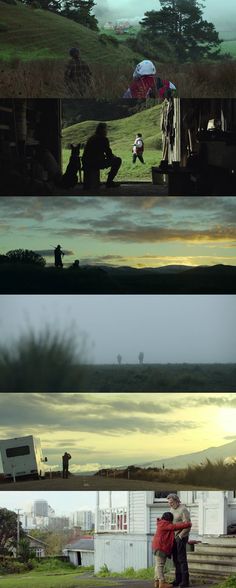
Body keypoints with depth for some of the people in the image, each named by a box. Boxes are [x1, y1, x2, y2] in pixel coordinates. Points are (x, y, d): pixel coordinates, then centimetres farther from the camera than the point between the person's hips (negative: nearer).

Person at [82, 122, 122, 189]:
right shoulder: (103, 139, -6)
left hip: (86, 164, 8)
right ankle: (109, 182, 2)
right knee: (117, 160, 5)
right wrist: (114, 156, 18)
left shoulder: (91, 138, 18)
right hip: (97, 163, -8)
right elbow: (109, 155, -6)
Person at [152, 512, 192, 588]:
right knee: (160, 564, -10)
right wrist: (188, 524, -18)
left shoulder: (163, 524, 17)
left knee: (159, 565, 13)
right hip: (160, 547, -11)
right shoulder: (164, 524, -15)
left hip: (160, 547, 11)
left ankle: (157, 581, 17)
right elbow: (175, 527, -20)